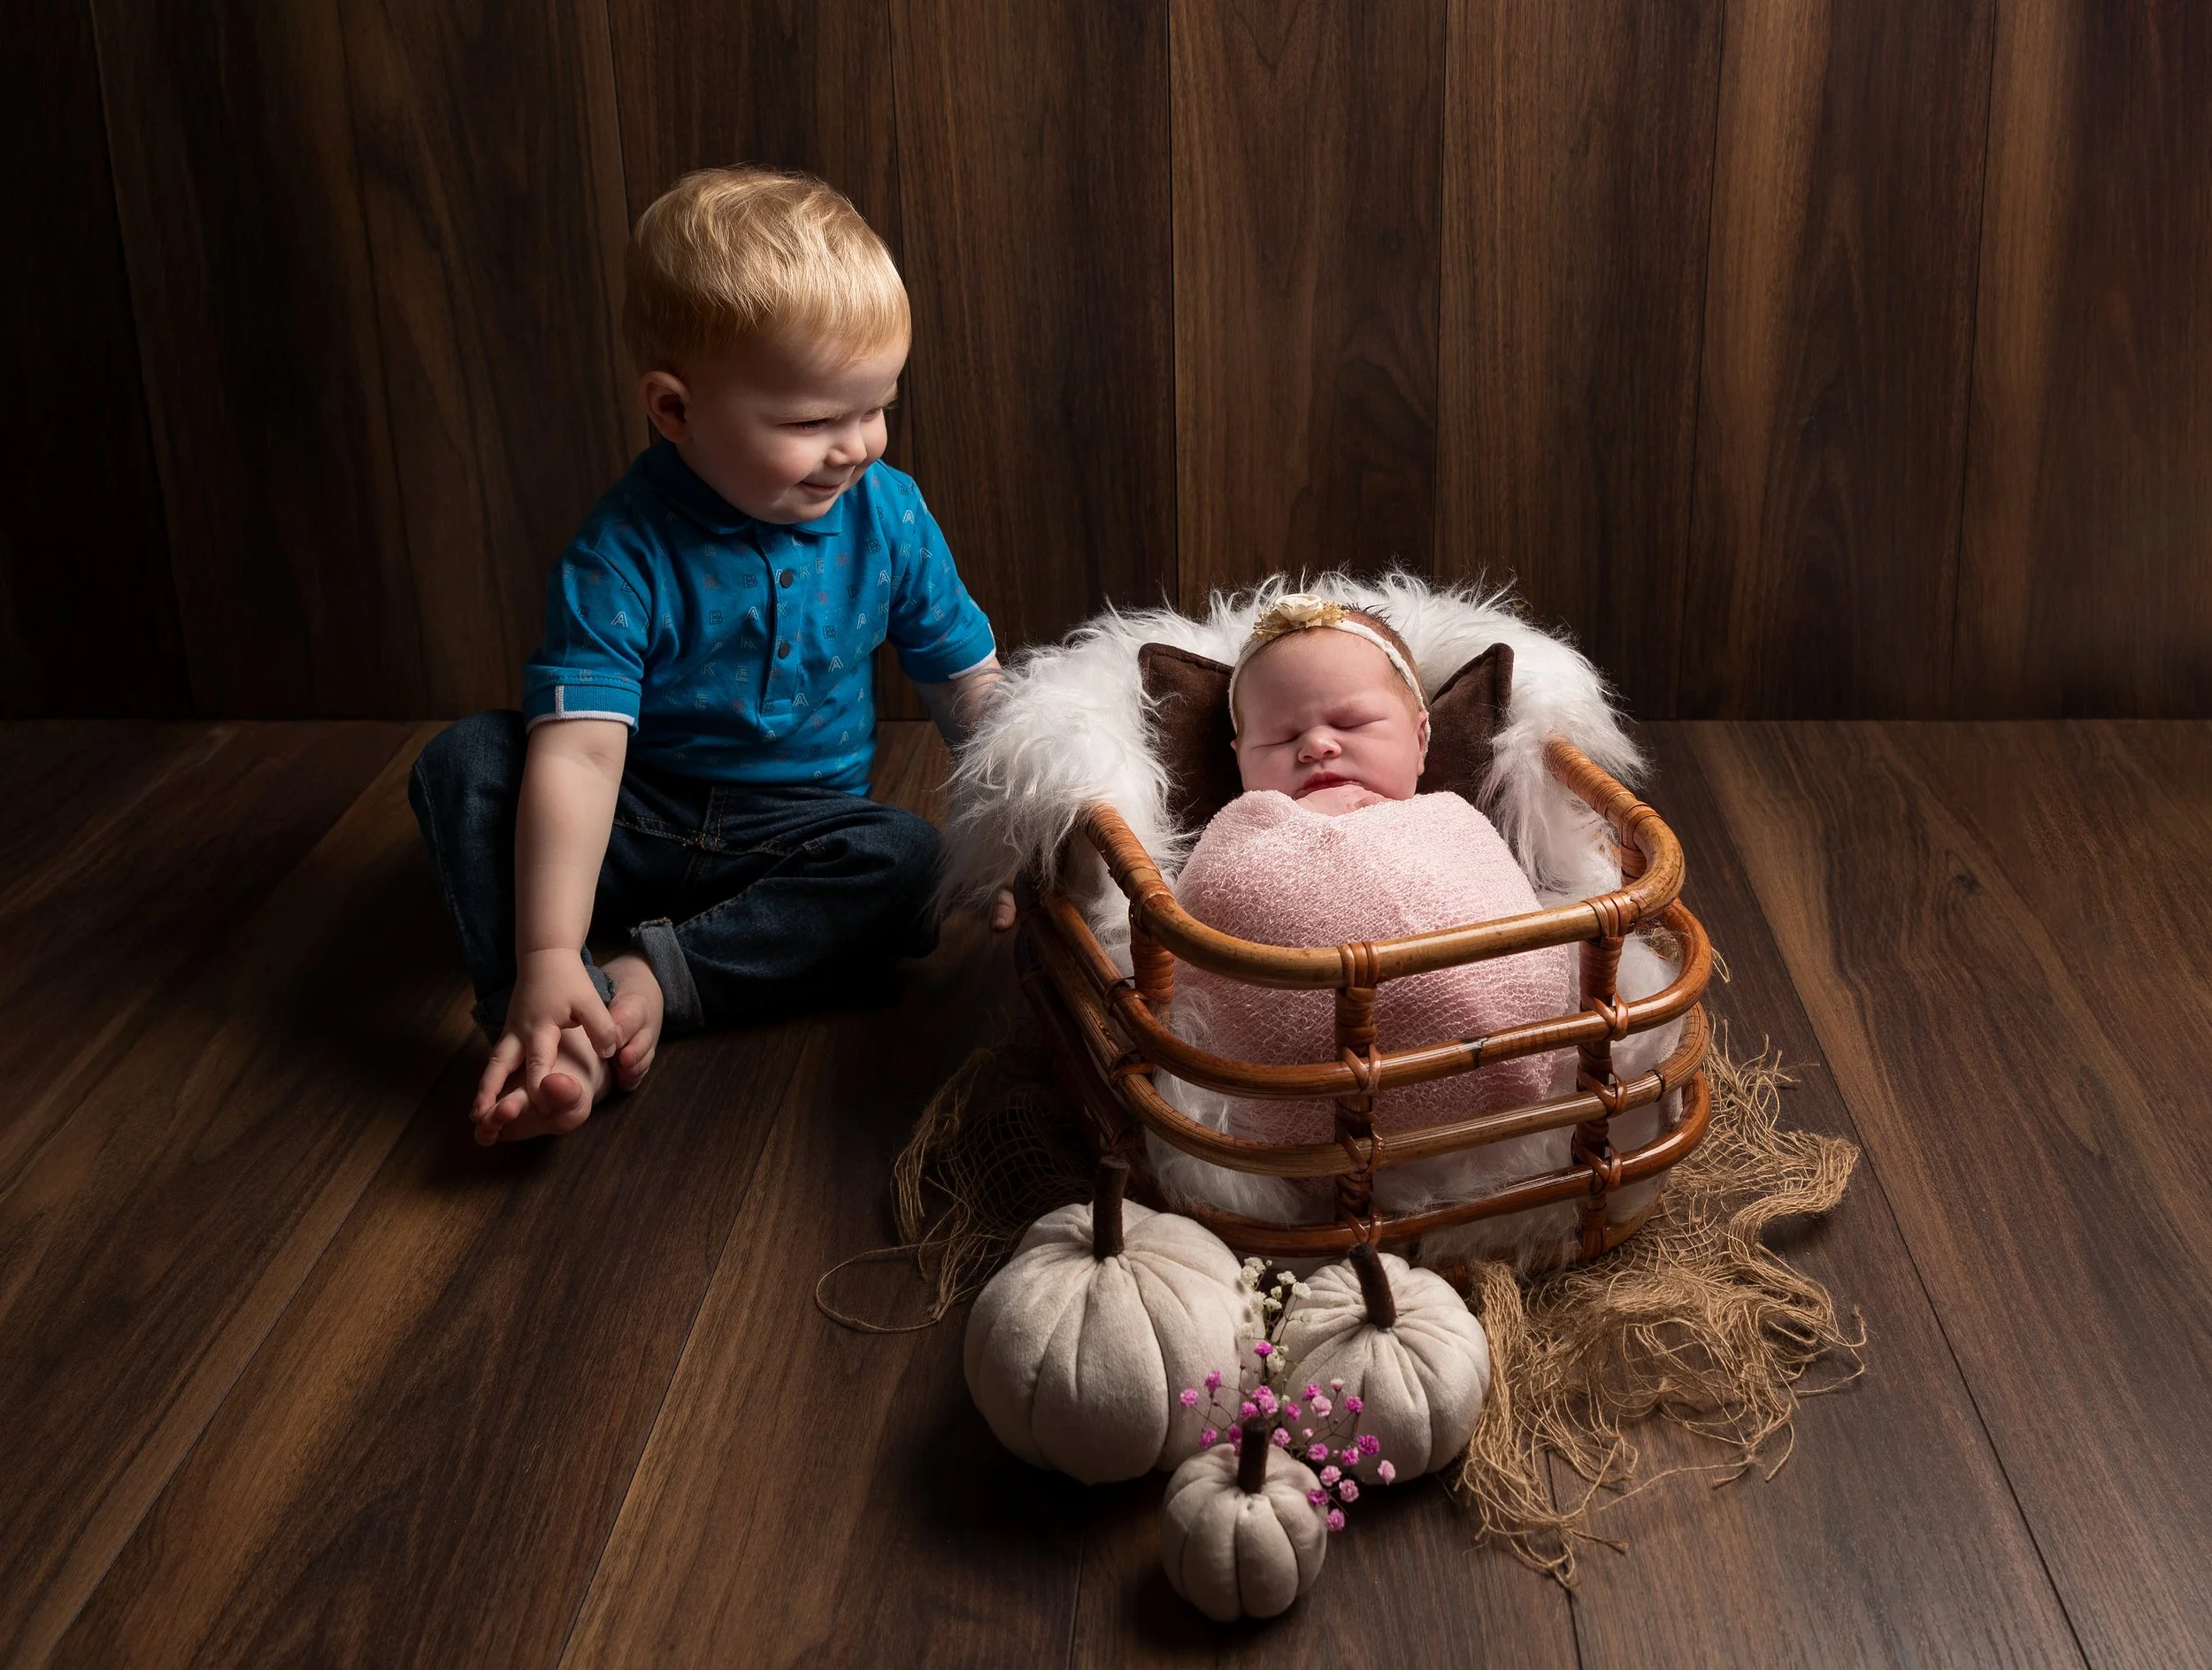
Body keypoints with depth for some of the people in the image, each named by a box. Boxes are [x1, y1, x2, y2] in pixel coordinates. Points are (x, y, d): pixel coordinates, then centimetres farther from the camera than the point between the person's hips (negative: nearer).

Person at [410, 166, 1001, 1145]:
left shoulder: (887, 512, -9)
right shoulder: (620, 554, -21)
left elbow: (969, 681, 1)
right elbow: (580, 752, -31)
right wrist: (548, 957, -39)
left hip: (801, 828, 2)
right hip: (640, 823, -2)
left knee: (915, 865, -28)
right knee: (464, 762, -23)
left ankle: (652, 978, -28)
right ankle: (550, 1031, -35)